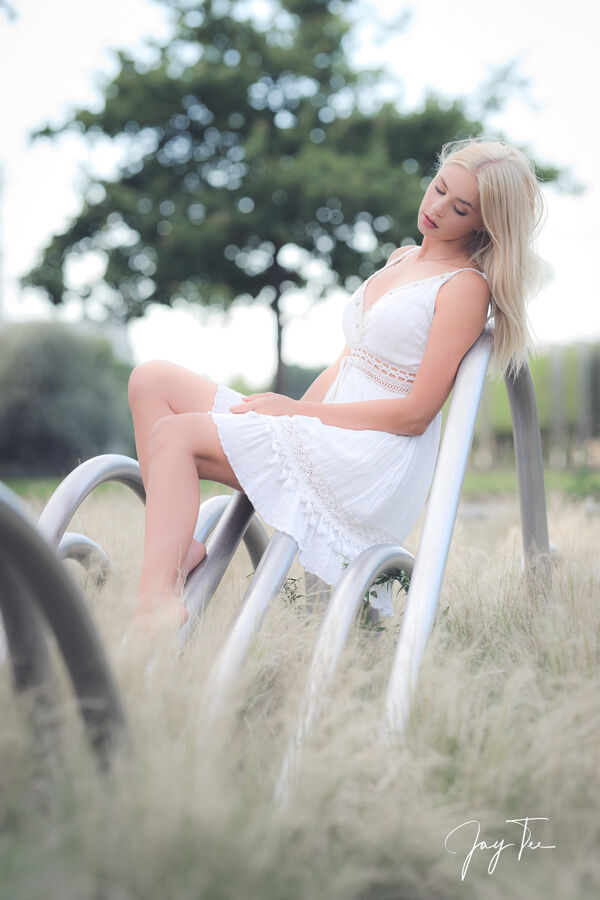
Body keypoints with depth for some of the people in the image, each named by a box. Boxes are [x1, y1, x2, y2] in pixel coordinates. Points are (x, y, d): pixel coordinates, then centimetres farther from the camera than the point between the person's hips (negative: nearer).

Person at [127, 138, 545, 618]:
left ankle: (155, 603, -24)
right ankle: (178, 548, -14)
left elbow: (416, 412, -12)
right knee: (153, 379, -1)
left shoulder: (466, 285, -6)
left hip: (375, 462, -9)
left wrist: (297, 411, -10)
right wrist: (291, 409, 4)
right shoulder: (401, 259, 20)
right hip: (327, 438, 9)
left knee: (174, 433, -17)